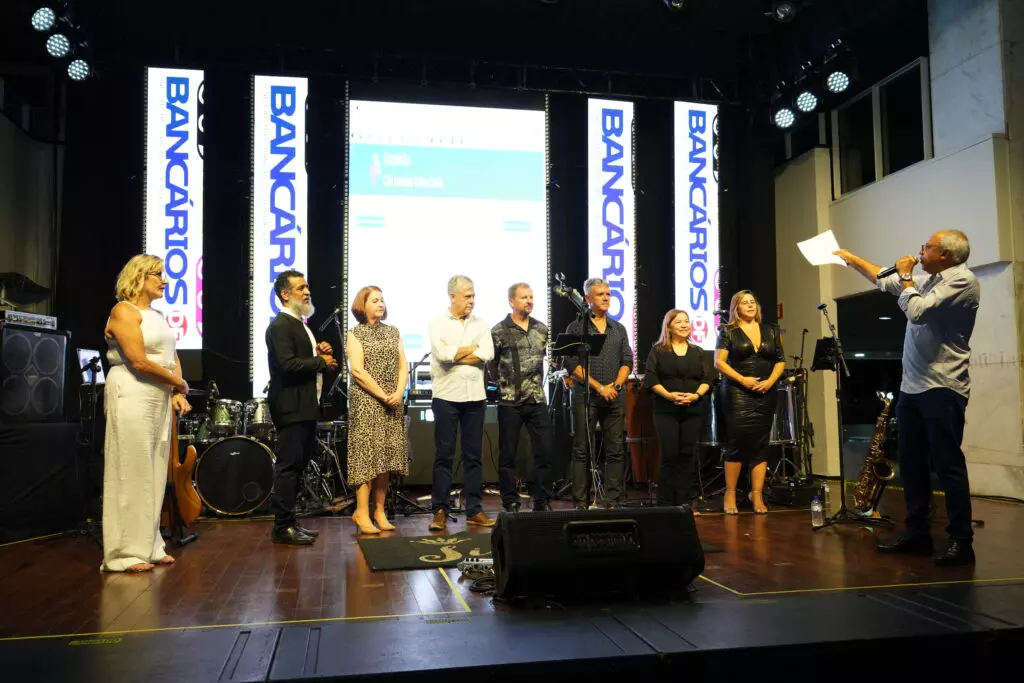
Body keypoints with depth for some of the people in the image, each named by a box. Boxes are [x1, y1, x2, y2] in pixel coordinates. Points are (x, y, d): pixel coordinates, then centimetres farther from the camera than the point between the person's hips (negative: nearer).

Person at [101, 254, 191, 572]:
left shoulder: (158, 316, 18)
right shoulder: (124, 311, -8)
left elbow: (172, 357, 13)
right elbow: (139, 362, -17)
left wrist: (177, 394, -3)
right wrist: (179, 384, -8)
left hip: (160, 399, 9)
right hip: (132, 396, -9)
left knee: (153, 474, 11)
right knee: (131, 474, -5)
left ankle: (148, 546, 18)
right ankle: (124, 553, 2)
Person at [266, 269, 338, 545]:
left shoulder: (300, 324, 20)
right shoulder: (280, 326, -12)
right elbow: (288, 365, -24)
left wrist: (320, 351, 5)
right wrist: (321, 361, -13)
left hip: (305, 406, 10)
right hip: (291, 407, -10)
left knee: (297, 465, 13)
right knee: (289, 466, -6)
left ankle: (288, 521, 21)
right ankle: (282, 527, 1)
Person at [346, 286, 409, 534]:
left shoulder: (393, 332, 15)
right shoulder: (355, 334, 2)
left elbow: (403, 367, 10)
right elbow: (357, 370, -8)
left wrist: (398, 393, -6)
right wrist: (383, 395, -13)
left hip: (392, 402, 5)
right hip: (365, 401, -4)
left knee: (386, 456, 3)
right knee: (366, 454, -8)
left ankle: (379, 511, 10)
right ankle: (362, 513, -3)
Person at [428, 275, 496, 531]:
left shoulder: (480, 324, 10)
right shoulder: (437, 324, 2)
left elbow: (488, 354, -6)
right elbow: (442, 354, -15)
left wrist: (455, 355, -10)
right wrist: (472, 349, -4)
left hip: (475, 396, 3)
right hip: (446, 396, -3)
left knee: (474, 455, 7)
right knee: (444, 455, 0)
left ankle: (474, 510, 15)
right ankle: (440, 511, 6)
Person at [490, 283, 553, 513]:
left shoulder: (542, 329, 9)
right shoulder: (499, 331, -4)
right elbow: (489, 363, 0)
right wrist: (499, 385, -1)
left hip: (538, 400, 4)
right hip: (509, 403, -3)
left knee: (545, 451, 3)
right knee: (508, 454, 4)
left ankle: (542, 502, 14)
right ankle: (510, 503, 14)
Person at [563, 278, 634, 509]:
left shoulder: (619, 329, 15)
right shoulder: (576, 328, 2)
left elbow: (627, 361, 11)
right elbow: (572, 364, -6)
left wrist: (615, 385, -7)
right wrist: (599, 387, -11)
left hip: (615, 398, 4)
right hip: (585, 398, -4)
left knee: (616, 452, 2)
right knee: (582, 451, -1)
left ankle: (613, 502, 9)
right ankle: (581, 503, 4)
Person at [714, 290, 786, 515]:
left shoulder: (771, 331, 13)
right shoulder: (728, 331, 2)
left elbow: (780, 361, 12)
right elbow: (719, 362, -4)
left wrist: (770, 381, -6)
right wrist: (742, 380, -15)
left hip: (765, 394, 4)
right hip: (738, 394, -4)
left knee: (761, 445, 3)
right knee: (738, 442, -9)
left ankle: (757, 495, 8)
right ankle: (730, 494, 1)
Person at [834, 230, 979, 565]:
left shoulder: (962, 280, -11)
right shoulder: (926, 280, 16)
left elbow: (918, 311, -21)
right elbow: (884, 280, 30)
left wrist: (906, 277, -6)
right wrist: (849, 257, 32)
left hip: (942, 389, -9)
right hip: (911, 387, 9)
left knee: (947, 465, -6)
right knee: (910, 463, 11)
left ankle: (961, 542, 2)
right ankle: (917, 534, 20)